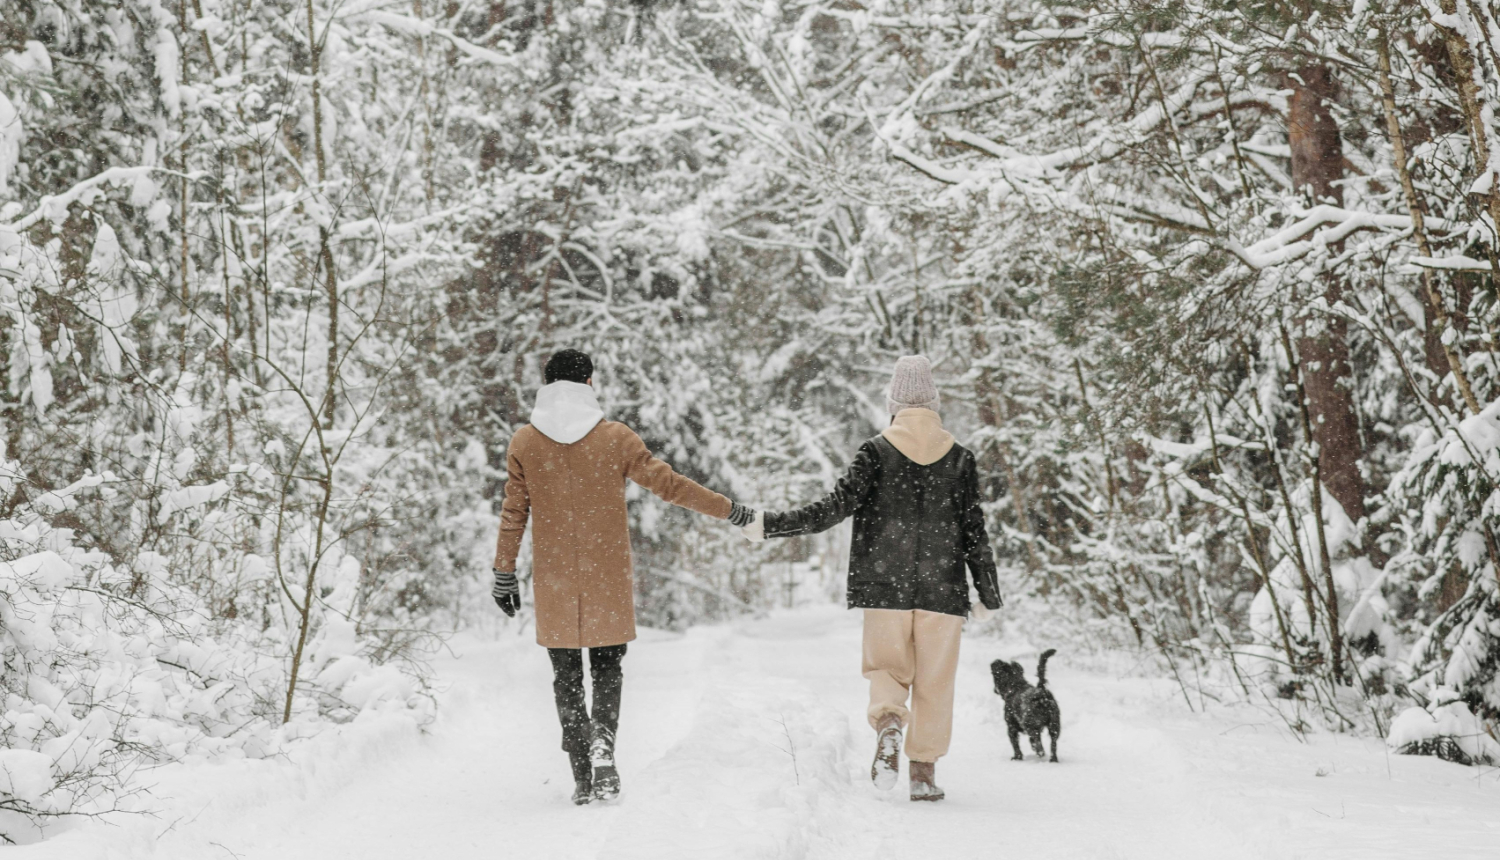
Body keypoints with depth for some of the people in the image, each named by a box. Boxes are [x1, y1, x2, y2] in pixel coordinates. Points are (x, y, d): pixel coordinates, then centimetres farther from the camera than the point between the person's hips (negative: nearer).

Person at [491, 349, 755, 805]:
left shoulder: (524, 442, -1)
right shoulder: (615, 438, -4)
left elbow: (513, 512, 0)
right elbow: (667, 483, -3)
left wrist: (504, 572, 7)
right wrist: (728, 510, 6)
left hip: (553, 579, 1)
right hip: (608, 578, -1)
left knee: (566, 675, 9)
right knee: (607, 667, 13)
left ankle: (582, 778, 5)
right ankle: (603, 738, -13)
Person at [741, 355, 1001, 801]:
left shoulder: (876, 452, -2)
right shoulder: (960, 458, 3)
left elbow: (834, 508, -10)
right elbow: (975, 532, 4)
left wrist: (770, 524, -4)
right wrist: (990, 596, 12)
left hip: (886, 587, -1)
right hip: (943, 589, 1)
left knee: (888, 668, 10)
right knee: (934, 681, 8)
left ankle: (888, 723, -20)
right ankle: (925, 772, 6)